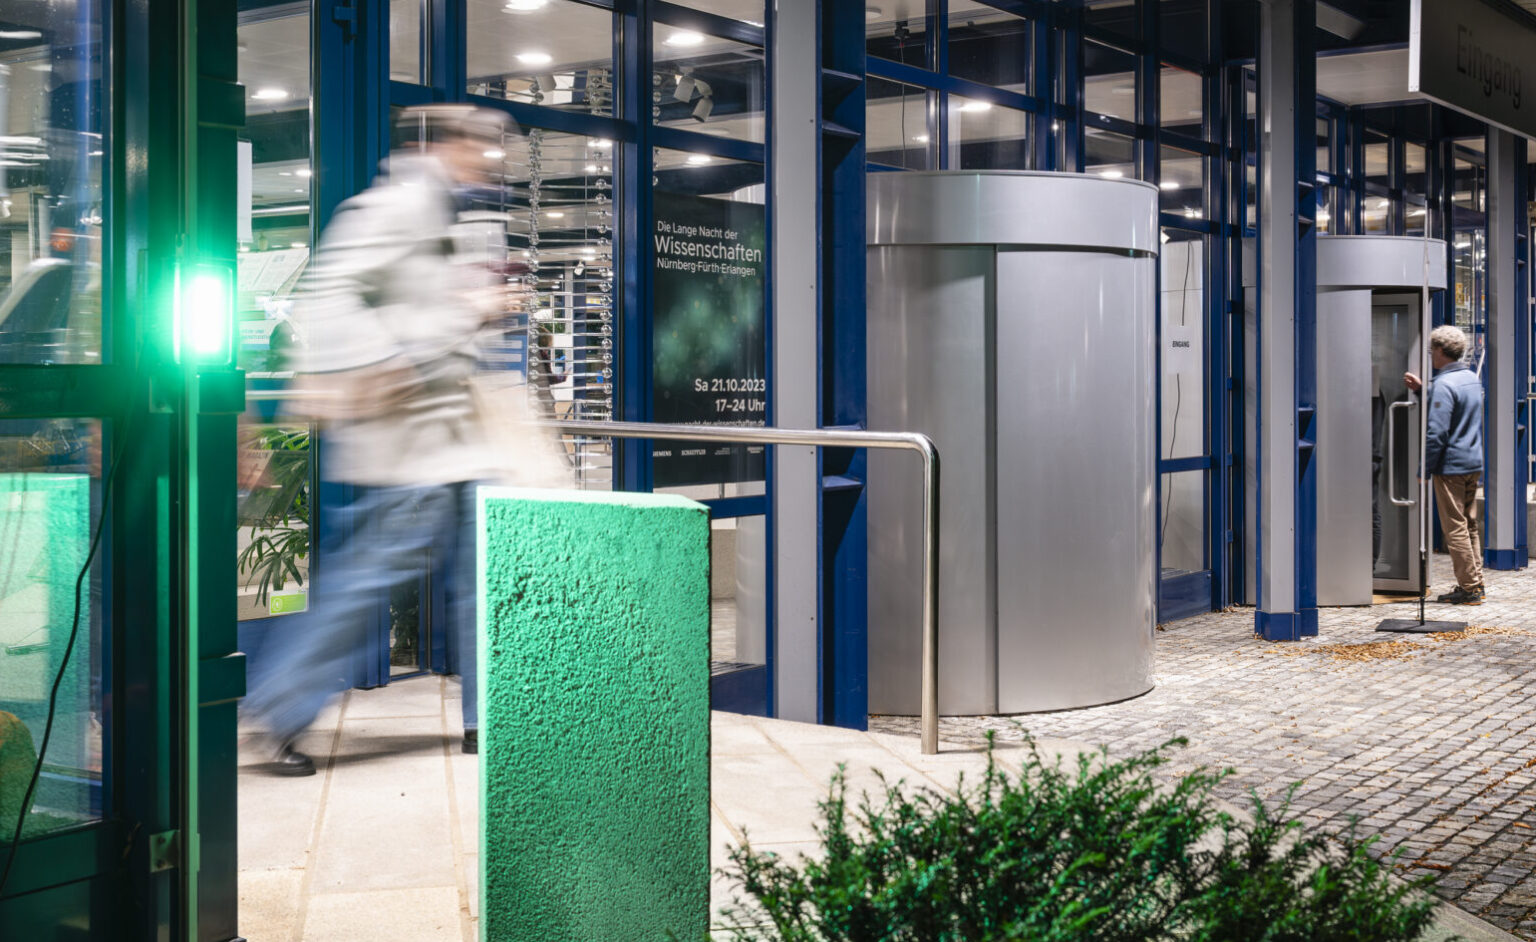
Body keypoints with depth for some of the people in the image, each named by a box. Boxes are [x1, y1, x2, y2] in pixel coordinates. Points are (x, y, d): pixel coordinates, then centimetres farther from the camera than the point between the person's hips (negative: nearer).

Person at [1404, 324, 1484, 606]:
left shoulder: (1444, 385, -17)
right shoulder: (1472, 379, 11)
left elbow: (1437, 432, -21)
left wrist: (1425, 468, -14)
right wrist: (1423, 390, 23)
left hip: (1451, 466, -9)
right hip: (1474, 463, 9)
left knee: (1455, 527, -3)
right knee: (1469, 525, 15)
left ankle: (1469, 588, -1)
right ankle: (1476, 584, 18)